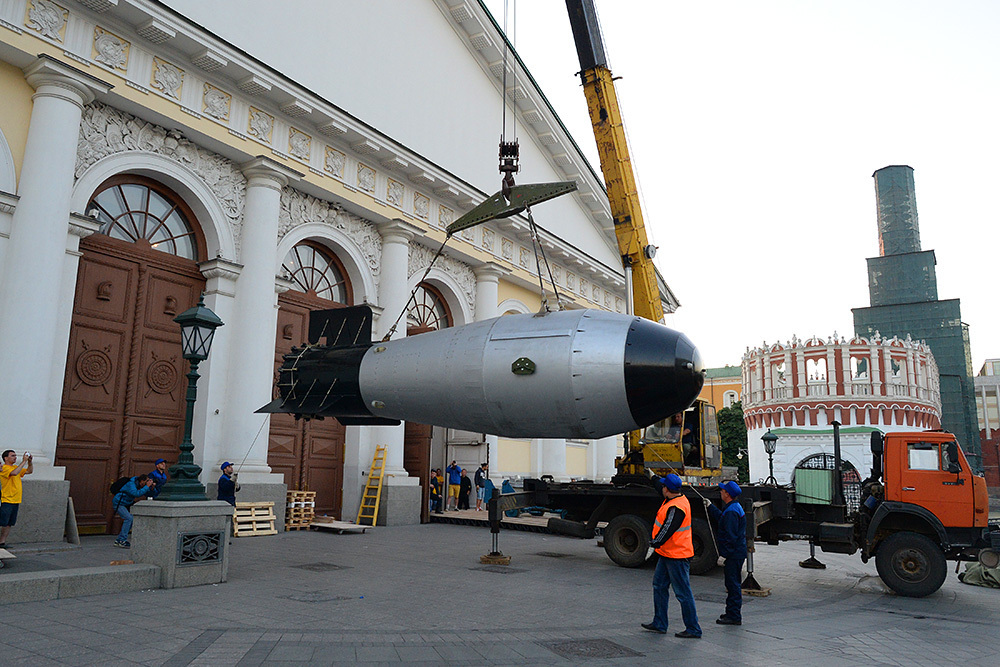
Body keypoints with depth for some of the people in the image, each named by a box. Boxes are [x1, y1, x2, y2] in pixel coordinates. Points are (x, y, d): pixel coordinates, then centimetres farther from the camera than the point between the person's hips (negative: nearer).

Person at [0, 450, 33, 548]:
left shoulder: (16, 467, 16)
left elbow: (30, 471, 20)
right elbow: (14, 473, -28)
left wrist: (30, 461, 4)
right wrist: (24, 461, -25)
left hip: (15, 501, 8)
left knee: (9, 524, 9)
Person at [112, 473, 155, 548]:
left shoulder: (139, 485, -1)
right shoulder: (131, 484, -27)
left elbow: (147, 493, 0)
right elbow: (137, 494, -43)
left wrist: (151, 487, -17)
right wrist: (147, 486, -37)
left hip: (126, 505, 9)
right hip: (119, 503, -9)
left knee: (131, 521, 4)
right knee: (128, 518, -22)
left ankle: (118, 541, 12)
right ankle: (122, 540, -17)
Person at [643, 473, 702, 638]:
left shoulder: (676, 508, -25)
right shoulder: (678, 499, 7)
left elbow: (668, 529, -26)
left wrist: (656, 542, -13)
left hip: (677, 556, -11)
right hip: (667, 554, 11)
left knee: (683, 593, -1)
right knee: (659, 586, 16)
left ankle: (693, 629, 9)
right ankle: (659, 624, 25)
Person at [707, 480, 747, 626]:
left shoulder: (731, 511, -22)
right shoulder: (734, 507, 11)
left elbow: (730, 536, -23)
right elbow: (721, 518, 30)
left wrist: (724, 555, -19)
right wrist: (710, 507, 37)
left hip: (734, 554, -11)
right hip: (736, 553, 11)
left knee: (733, 584, -4)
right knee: (732, 583, 17)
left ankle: (734, 616, 2)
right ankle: (732, 613, 26)